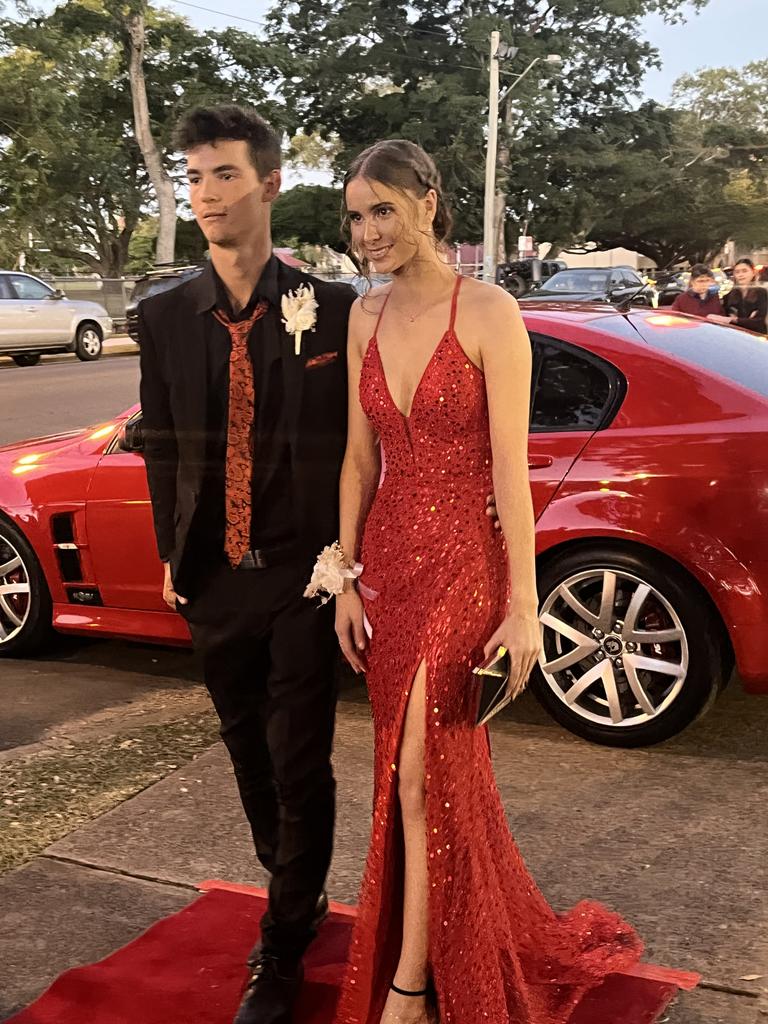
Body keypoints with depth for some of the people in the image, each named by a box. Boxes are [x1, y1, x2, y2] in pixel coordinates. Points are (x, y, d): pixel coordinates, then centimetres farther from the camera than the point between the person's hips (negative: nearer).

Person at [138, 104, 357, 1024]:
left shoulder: (329, 310, -7)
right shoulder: (163, 318, 2)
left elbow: (354, 443, -3)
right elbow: (162, 450, 5)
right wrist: (173, 558, 3)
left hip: (302, 572, -3)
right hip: (213, 577, 4)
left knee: (300, 765, 5)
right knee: (250, 756, 18)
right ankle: (298, 899, 41)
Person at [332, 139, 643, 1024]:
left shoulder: (488, 314, -11)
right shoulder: (366, 317, 7)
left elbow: (510, 468, -13)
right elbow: (359, 459, 8)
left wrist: (523, 608, -14)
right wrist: (348, 580, 5)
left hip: (462, 562, -6)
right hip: (387, 558, 6)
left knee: (419, 773, -4)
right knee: (426, 769, 14)